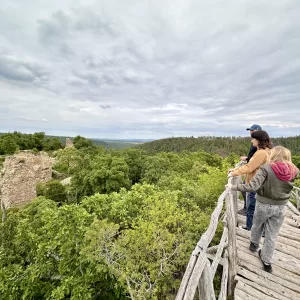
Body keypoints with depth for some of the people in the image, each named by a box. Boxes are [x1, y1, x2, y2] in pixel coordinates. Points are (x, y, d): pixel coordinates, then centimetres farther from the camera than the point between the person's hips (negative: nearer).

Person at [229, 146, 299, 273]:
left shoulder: (266, 168, -21)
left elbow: (253, 186, -30)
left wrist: (234, 187, -25)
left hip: (264, 205, -3)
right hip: (281, 206, 3)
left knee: (257, 225, 25)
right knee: (272, 235, 16)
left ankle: (254, 244, 48)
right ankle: (267, 262, 29)